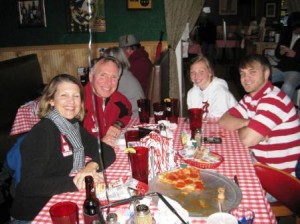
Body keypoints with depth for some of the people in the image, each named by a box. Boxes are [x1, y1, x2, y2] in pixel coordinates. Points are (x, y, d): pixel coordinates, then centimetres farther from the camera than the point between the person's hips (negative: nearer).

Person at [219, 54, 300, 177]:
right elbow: (224, 121, 0)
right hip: (261, 165, 7)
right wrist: (247, 123, -17)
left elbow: (248, 139, -27)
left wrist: (240, 126, -5)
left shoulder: (274, 99, -21)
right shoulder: (249, 98, 7)